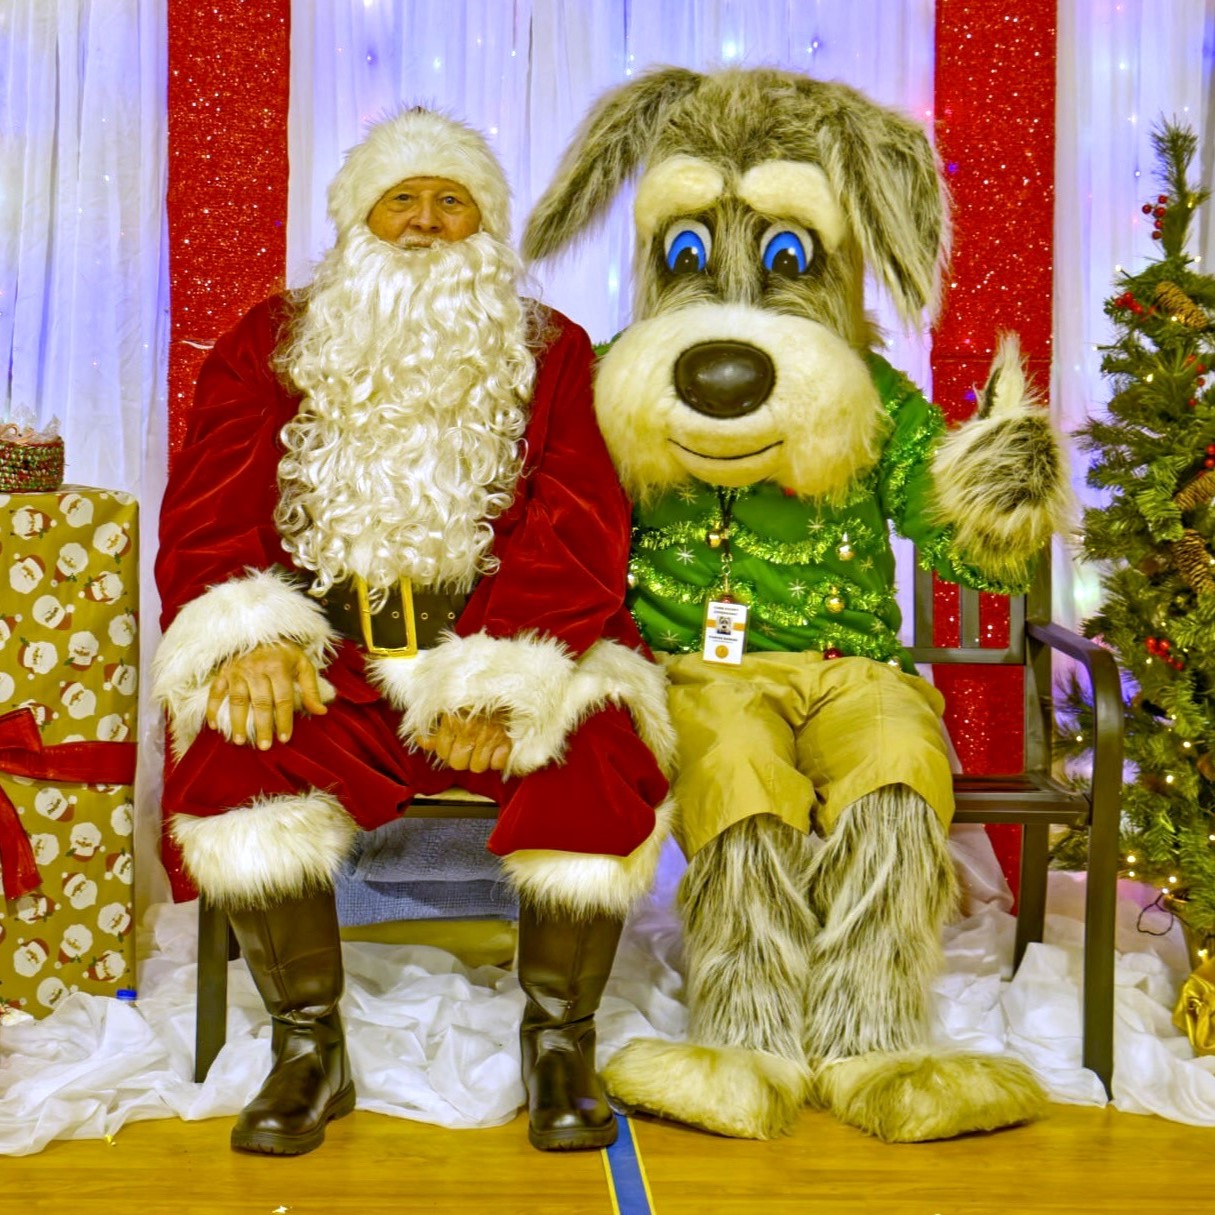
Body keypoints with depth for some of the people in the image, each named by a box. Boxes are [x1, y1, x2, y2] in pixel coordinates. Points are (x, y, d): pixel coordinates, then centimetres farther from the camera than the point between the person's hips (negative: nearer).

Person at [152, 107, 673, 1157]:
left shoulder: (552, 353, 9)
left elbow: (575, 535, -4)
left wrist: (498, 675, -20)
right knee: (237, 754, -28)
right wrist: (250, 633, -20)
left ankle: (560, 1040, -4)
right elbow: (213, 512, 2)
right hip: (329, 653, 1)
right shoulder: (271, 345, 13)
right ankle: (309, 1047, -8)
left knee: (599, 764, -29)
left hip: (515, 649, 0)